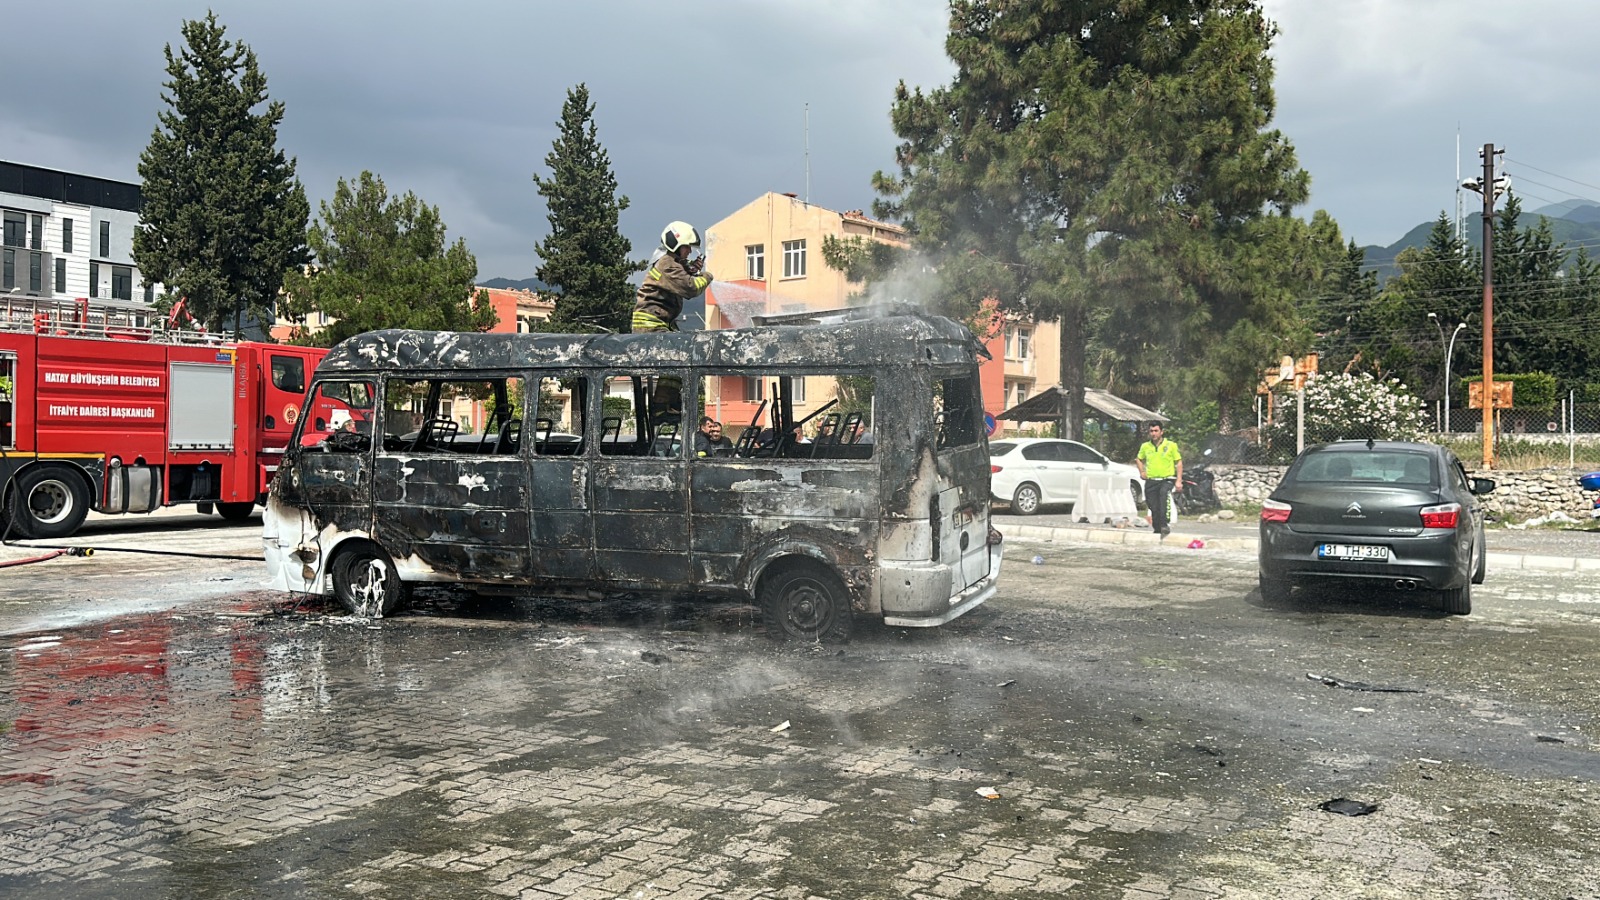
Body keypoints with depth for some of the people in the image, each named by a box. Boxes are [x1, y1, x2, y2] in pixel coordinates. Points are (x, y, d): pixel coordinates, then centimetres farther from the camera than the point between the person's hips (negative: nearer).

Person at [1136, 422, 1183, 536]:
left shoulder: (1171, 445, 1)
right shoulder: (1145, 446, 9)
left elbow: (1179, 463, 6)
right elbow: (1139, 459, 28)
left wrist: (1179, 481, -1)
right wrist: (1142, 472, 11)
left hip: (1167, 480, -4)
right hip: (1151, 481, 4)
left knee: (1163, 493, -35)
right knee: (1154, 509, 2)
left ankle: (1164, 525, -40)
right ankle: (1157, 530, 19)